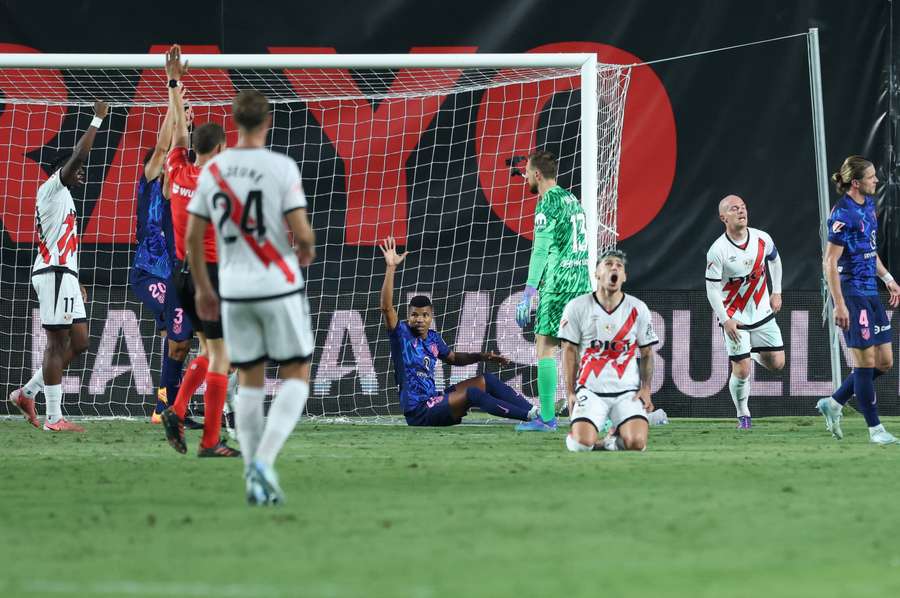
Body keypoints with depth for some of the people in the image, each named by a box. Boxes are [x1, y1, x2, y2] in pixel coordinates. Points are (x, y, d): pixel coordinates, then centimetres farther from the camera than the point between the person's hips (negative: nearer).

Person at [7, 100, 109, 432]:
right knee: (58, 342, -10)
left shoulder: (62, 197, 24)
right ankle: (54, 418, -10)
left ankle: (27, 393, 15)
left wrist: (76, 282, 23)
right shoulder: (52, 188, -3)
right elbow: (78, 156, -17)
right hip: (54, 273, -10)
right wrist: (97, 120, -11)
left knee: (78, 342, 9)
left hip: (63, 274, 10)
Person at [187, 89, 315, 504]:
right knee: (297, 377, 6)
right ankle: (264, 463, -13)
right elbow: (302, 232, -14)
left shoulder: (212, 170, 2)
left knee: (249, 381, 14)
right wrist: (307, 251, 10)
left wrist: (202, 289, 16)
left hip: (234, 291, 4)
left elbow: (192, 236, 4)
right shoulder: (282, 167, -11)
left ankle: (254, 478, 10)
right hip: (280, 287, -4)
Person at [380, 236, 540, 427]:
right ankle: (530, 415, -23)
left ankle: (533, 411, 0)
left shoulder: (433, 338, 11)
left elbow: (453, 358, 30)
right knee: (471, 393, -25)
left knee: (487, 380, 1)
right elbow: (386, 307, -24)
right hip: (419, 414, -8)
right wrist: (390, 267, -30)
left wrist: (482, 356, 16)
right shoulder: (402, 334, -8)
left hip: (435, 400, 8)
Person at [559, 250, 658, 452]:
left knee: (636, 442, -23)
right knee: (583, 443, -24)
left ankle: (614, 439, 13)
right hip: (590, 389, -1)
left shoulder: (638, 309, 5)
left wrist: (646, 388, -2)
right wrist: (570, 392, -1)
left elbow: (646, 353, 11)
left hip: (628, 391, 1)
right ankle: (573, 435, 14)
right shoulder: (577, 307, 1)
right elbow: (570, 351, 4)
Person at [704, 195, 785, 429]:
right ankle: (743, 415, 15)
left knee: (777, 364, 2)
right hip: (734, 318, -4)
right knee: (741, 371, -8)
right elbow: (712, 289, -13)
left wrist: (776, 292, 15)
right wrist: (725, 320, -17)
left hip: (762, 311, 4)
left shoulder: (762, 239, -7)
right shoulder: (717, 251, -19)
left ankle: (753, 353, 36)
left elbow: (774, 260, 16)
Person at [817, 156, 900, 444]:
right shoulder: (843, 214, -16)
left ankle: (834, 403, 21)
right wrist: (839, 305, -20)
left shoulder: (868, 204, 11)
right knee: (866, 361, -4)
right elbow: (829, 263, -16)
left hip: (871, 293, 9)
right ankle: (875, 429, 3)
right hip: (851, 293, -9)